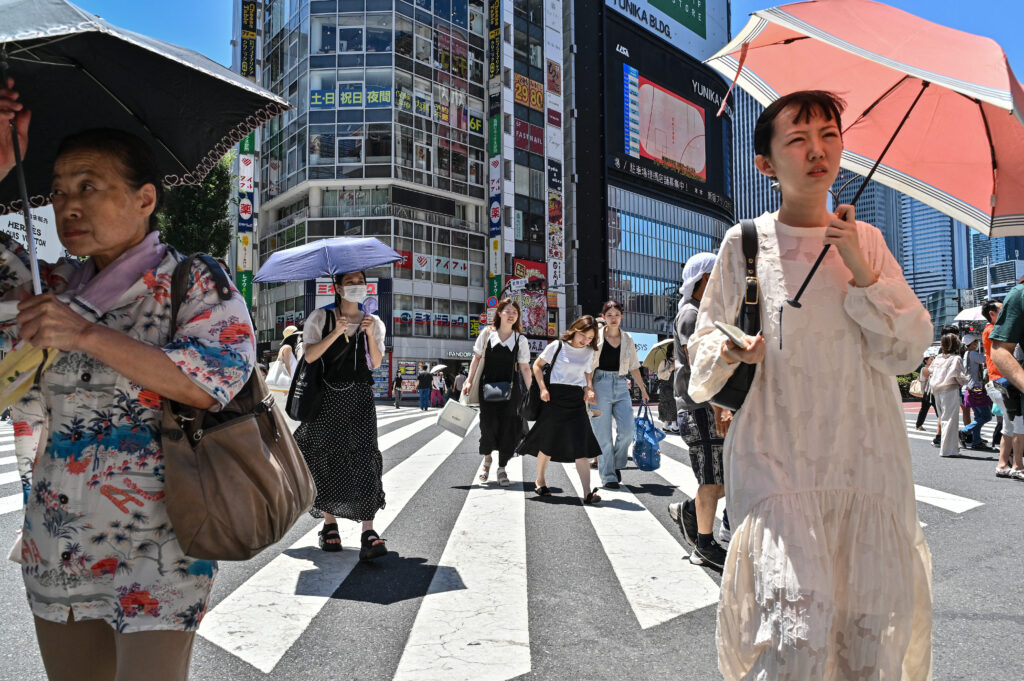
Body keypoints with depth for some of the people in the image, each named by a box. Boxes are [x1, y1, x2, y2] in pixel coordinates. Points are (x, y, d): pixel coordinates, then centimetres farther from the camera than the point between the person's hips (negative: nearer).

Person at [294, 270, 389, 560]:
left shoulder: (373, 321, 12)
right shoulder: (321, 317, 6)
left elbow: (376, 363, 2)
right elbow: (309, 355, -5)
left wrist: (370, 333, -12)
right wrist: (336, 333, -16)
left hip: (361, 397, 1)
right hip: (328, 396, 0)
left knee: (364, 455, -12)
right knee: (327, 458, 3)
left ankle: (368, 531, -14)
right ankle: (329, 524, 19)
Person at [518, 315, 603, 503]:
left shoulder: (590, 352, 8)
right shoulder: (557, 346, -3)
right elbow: (537, 365, 4)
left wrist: (589, 390, -1)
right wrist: (543, 388, -7)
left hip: (577, 401, 3)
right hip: (555, 398, -2)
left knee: (581, 448, -7)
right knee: (548, 444, 8)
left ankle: (587, 493, -10)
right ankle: (540, 481, 31)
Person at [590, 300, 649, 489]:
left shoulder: (627, 339, 13)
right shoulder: (596, 336, 1)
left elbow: (634, 366, 19)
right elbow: (586, 365, -1)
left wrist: (643, 388, 17)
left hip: (621, 385, 3)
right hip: (600, 385, -3)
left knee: (627, 429, -9)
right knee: (603, 433, -3)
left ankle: (617, 464, 17)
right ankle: (608, 476, 6)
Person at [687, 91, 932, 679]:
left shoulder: (866, 240, 10)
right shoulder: (745, 243, 3)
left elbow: (909, 349, 3)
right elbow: (704, 344, 8)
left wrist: (860, 271, -8)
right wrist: (730, 352, -14)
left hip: (869, 460, 3)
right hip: (777, 461, -2)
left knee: (877, 625, 4)